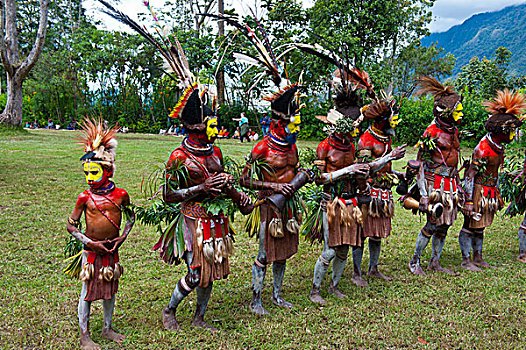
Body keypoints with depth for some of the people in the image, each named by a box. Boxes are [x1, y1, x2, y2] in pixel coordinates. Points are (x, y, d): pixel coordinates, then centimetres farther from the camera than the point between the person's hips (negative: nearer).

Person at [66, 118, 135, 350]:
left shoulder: (120, 195, -5)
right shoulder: (85, 197, -10)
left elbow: (130, 217, 10)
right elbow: (71, 225, -5)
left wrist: (123, 237, -4)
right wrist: (91, 243, -13)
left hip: (111, 249, 3)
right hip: (92, 250, -3)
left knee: (110, 289, 15)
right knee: (88, 291, 4)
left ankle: (107, 329, 33)